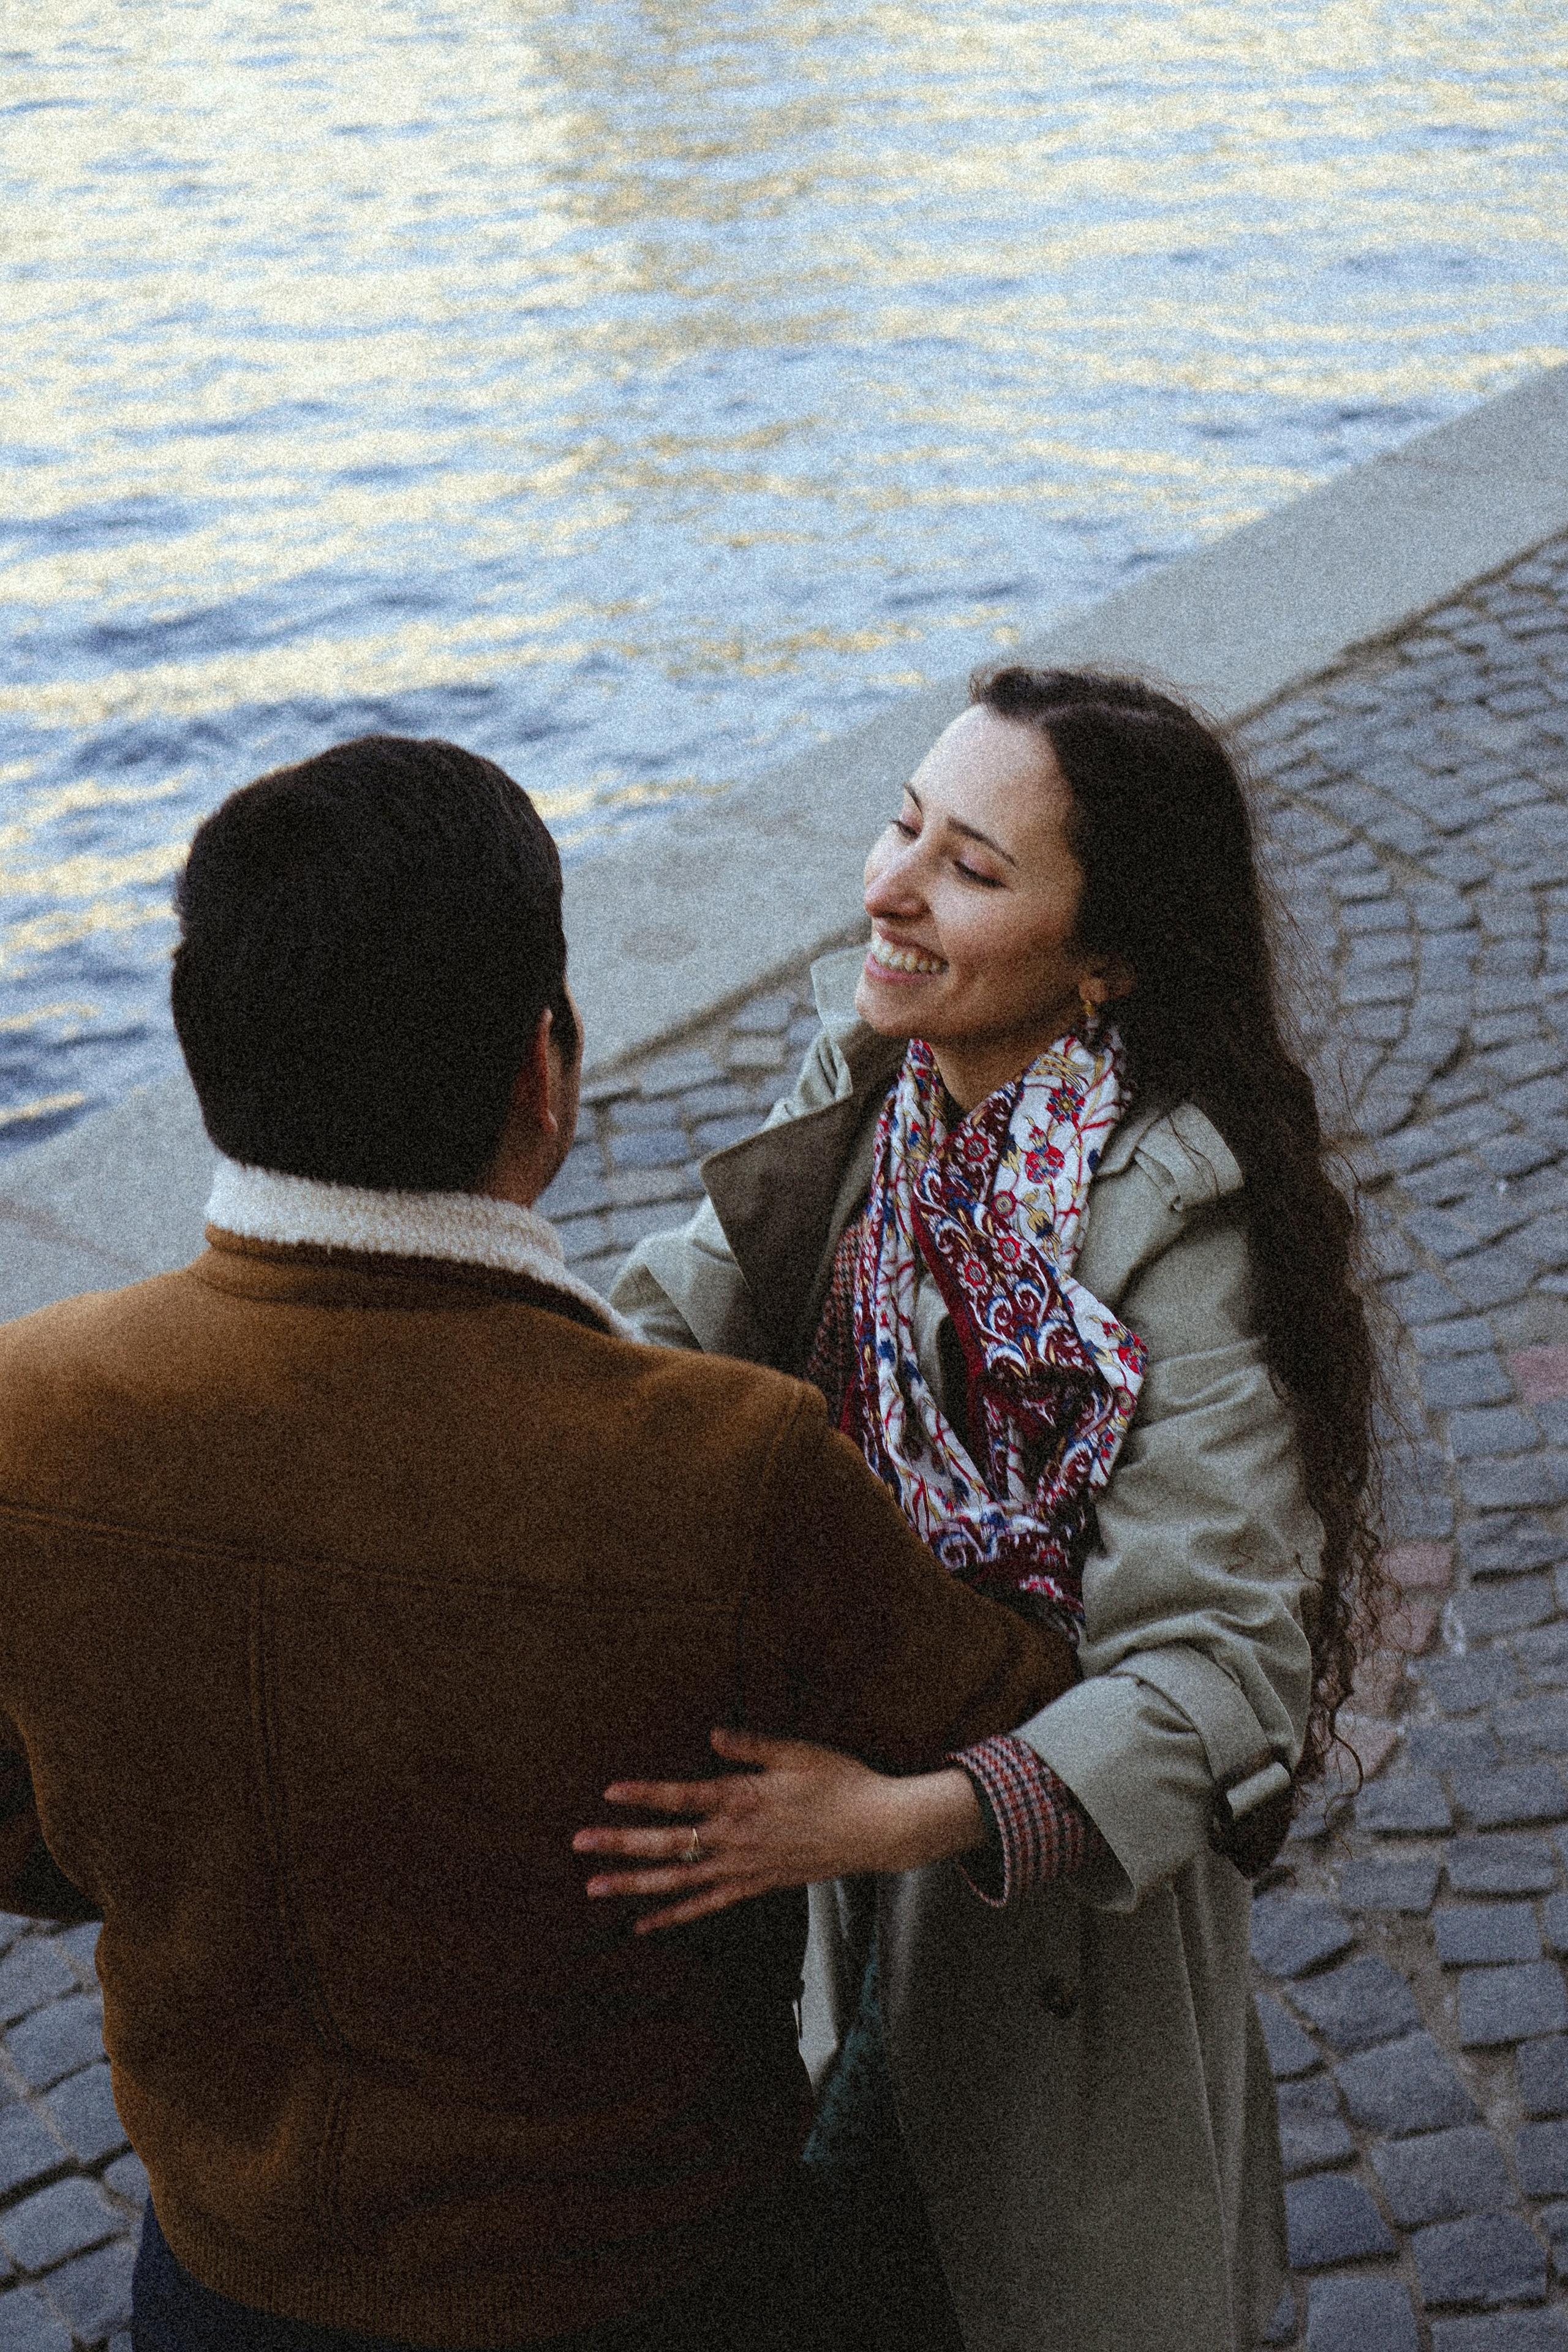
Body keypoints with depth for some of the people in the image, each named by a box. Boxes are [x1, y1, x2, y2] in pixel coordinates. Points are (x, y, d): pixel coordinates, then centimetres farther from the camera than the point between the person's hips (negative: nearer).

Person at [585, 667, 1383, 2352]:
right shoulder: (872, 1078, -9)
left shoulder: (1180, 1232, -30)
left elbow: (1218, 1671, -32)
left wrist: (899, 1815, -46)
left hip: (1043, 1837, -6)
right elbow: (684, 1316, -9)